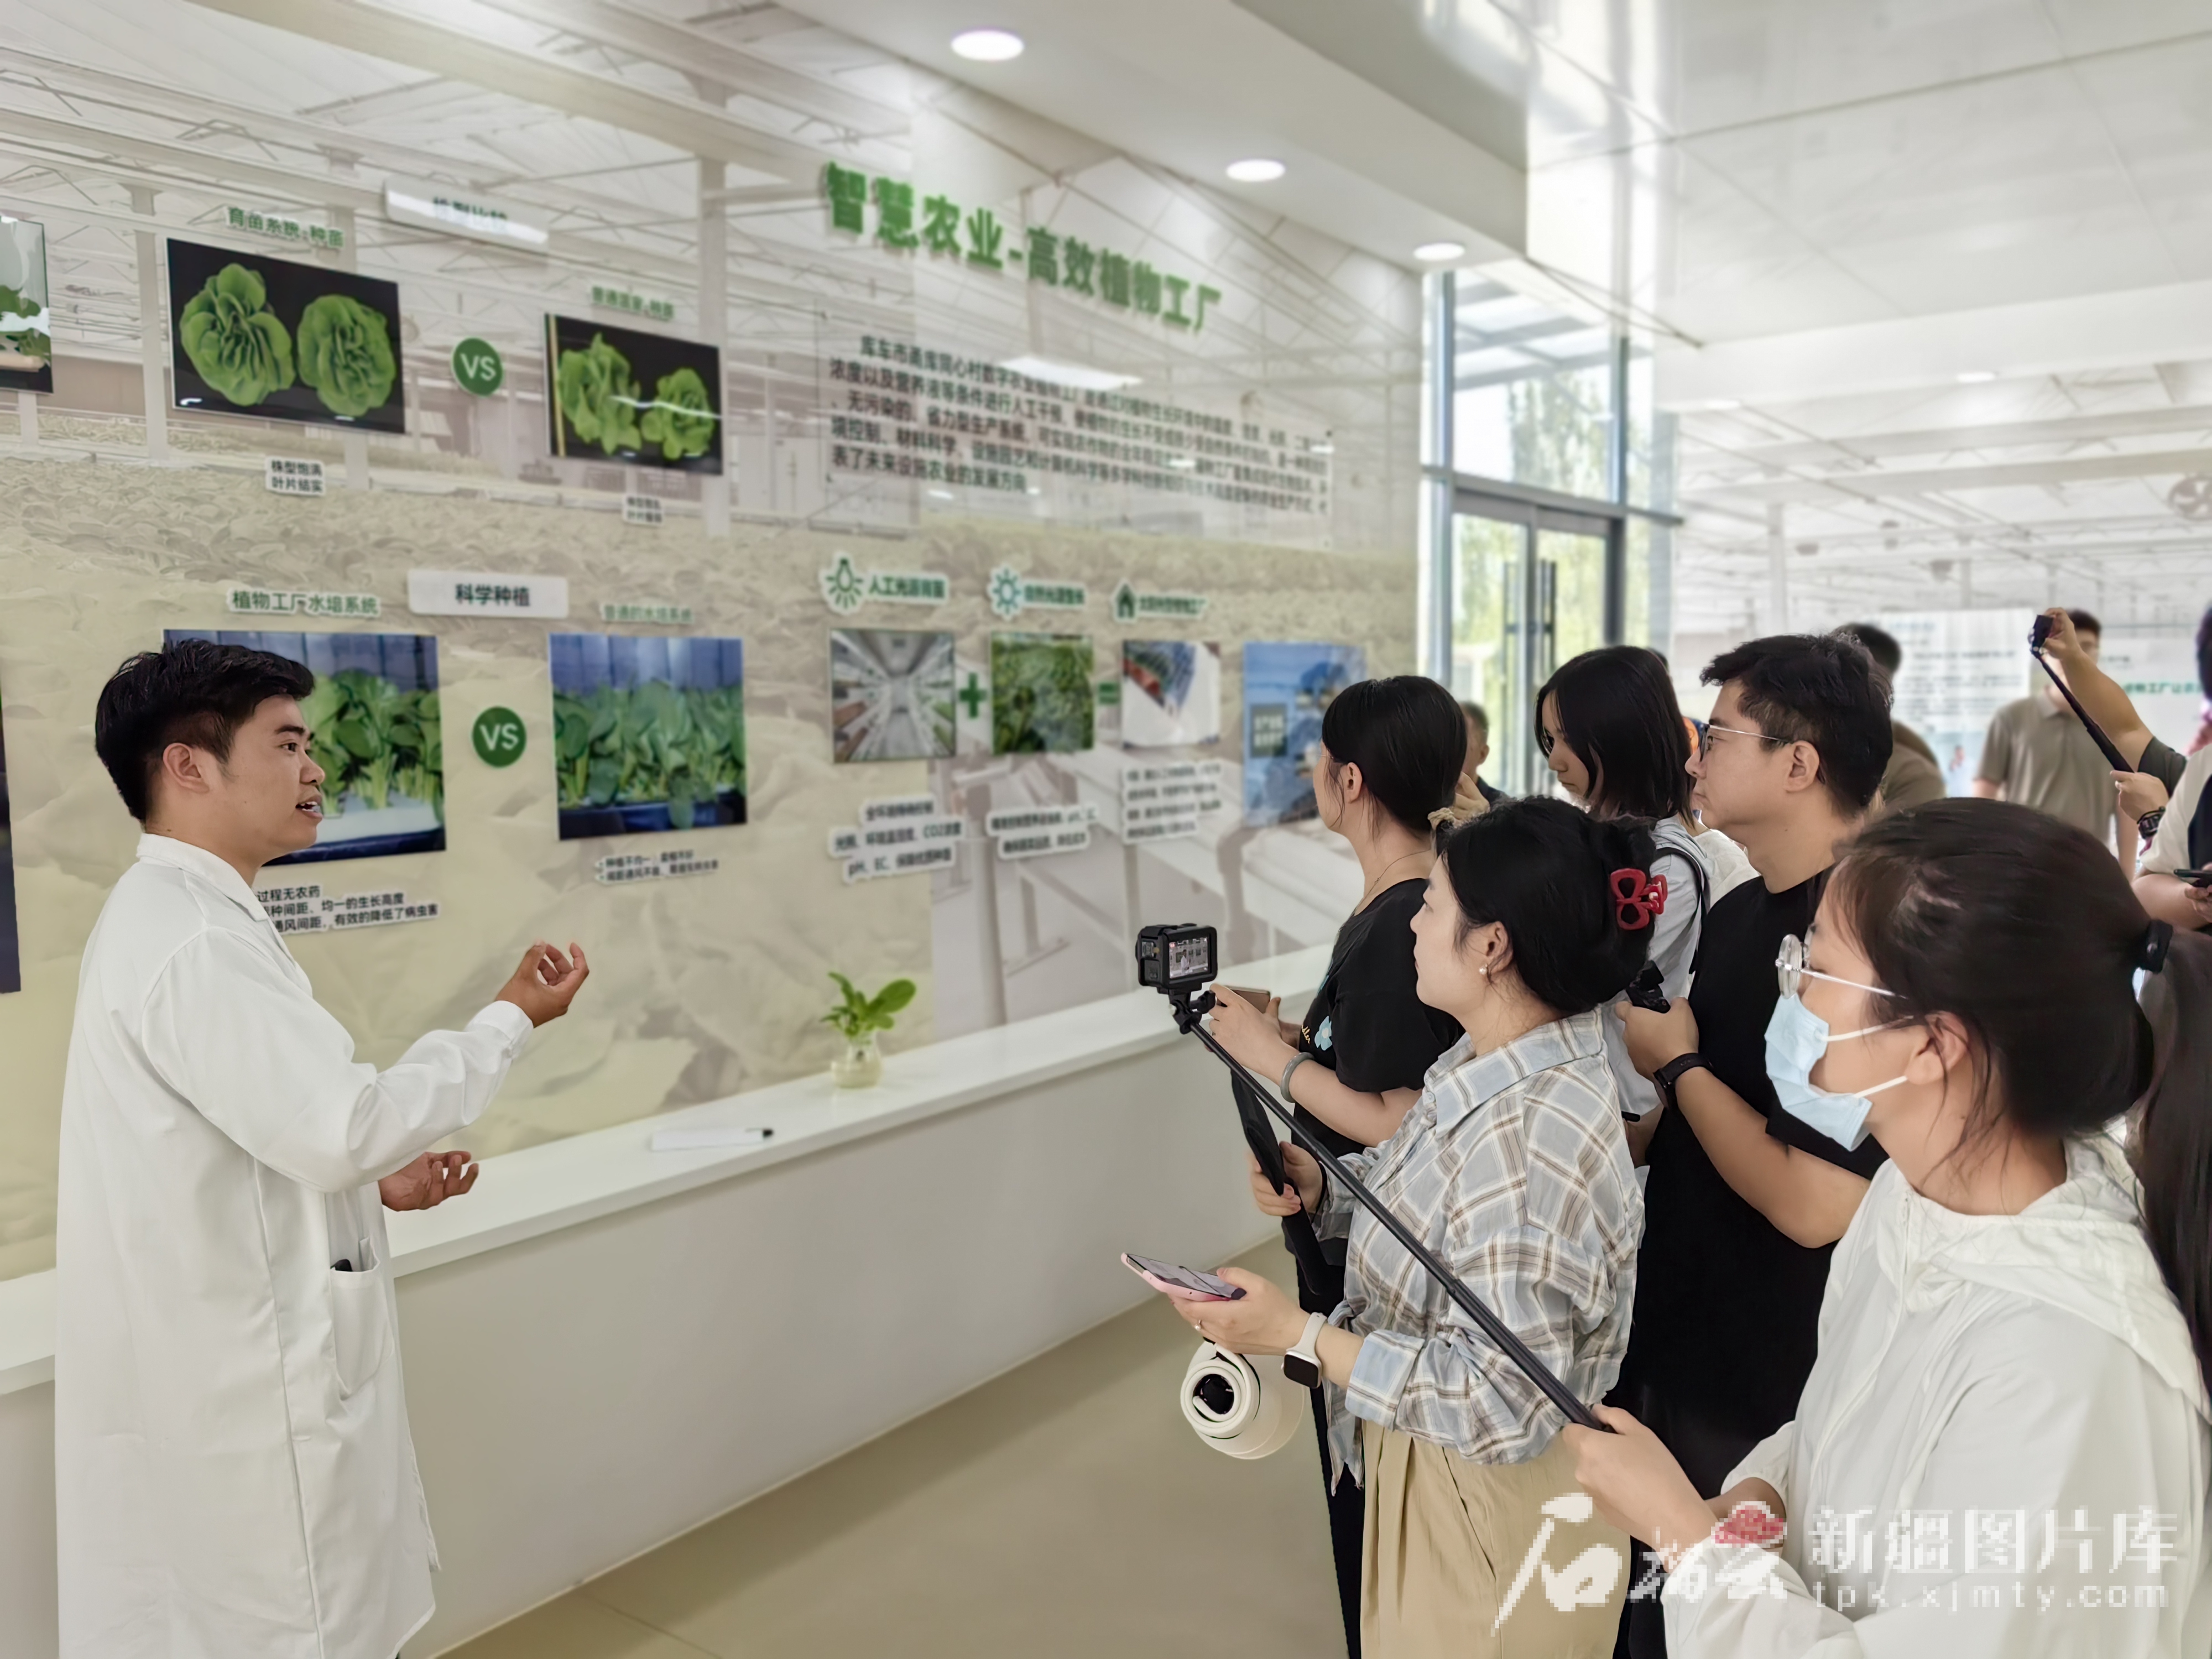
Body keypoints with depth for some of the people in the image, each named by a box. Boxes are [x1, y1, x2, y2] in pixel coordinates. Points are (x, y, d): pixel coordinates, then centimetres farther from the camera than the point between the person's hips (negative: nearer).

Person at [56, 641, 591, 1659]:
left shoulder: (172, 918, 12)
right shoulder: (191, 940, -21)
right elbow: (341, 1125, -24)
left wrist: (376, 1182, 9)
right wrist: (512, 1020, -14)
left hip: (244, 1374, 10)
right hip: (245, 1395, -10)